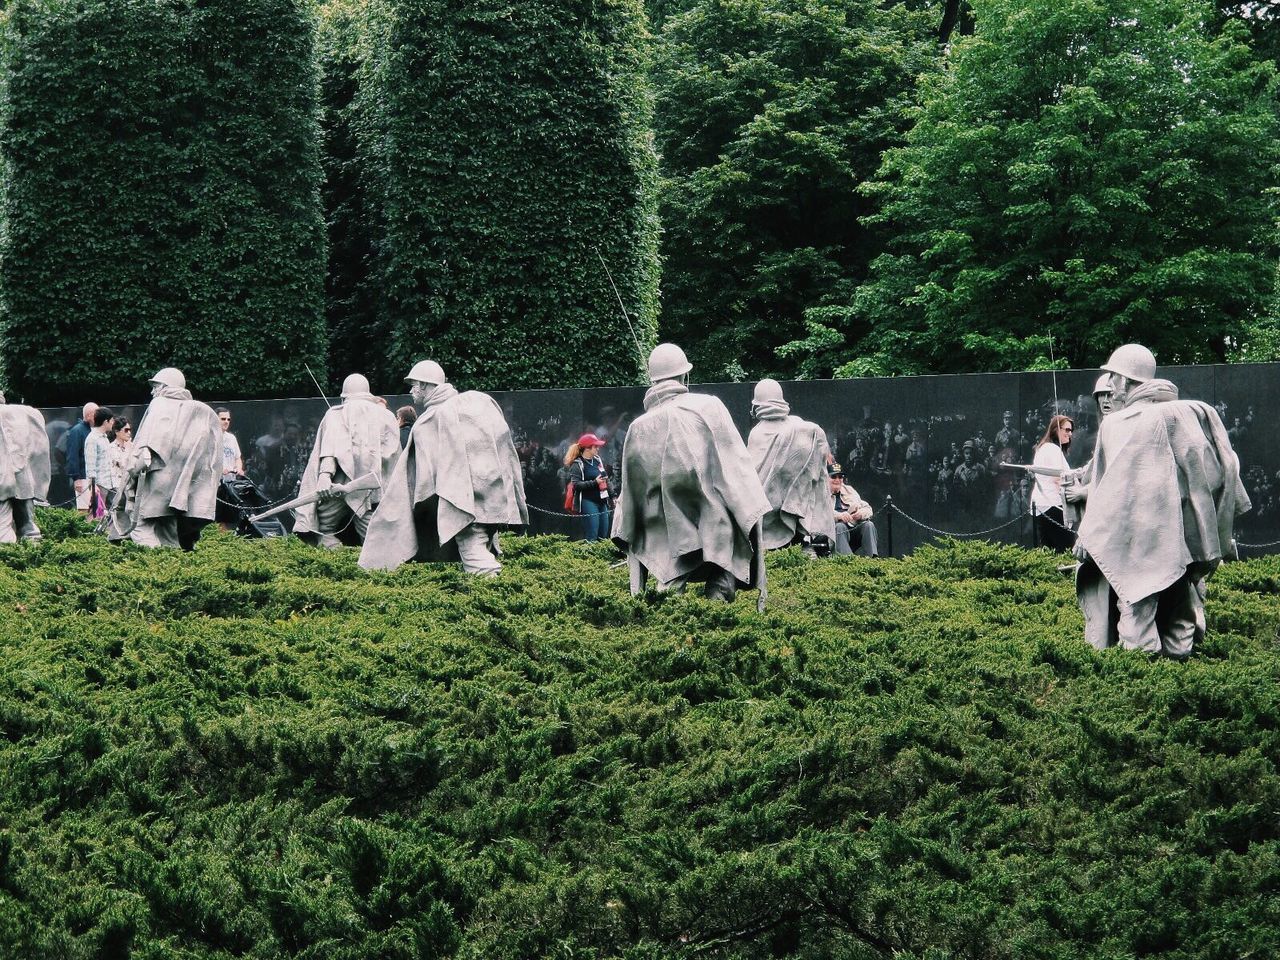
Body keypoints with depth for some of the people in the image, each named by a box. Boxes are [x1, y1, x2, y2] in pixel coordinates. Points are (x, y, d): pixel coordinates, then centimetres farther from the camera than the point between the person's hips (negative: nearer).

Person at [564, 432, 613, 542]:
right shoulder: (577, 465, -8)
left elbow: (606, 479, 23)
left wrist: (611, 496, 20)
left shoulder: (597, 460, 14)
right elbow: (576, 484, -18)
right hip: (588, 501, -8)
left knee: (604, 535, 7)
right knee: (593, 535, -13)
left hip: (602, 501, 8)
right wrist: (594, 483, -23)